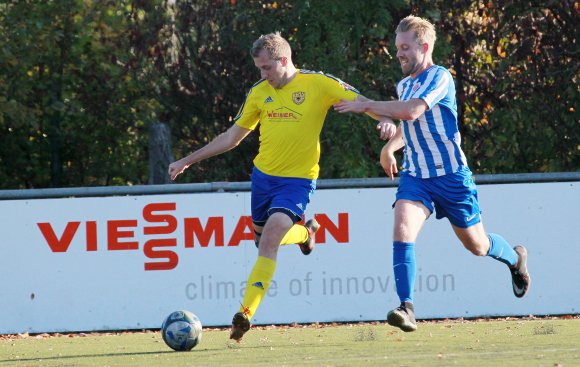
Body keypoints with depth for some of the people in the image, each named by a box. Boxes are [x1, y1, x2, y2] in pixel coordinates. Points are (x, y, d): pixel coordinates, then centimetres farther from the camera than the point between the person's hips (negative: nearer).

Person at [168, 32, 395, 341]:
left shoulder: (318, 84, -7)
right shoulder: (258, 93, 6)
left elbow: (362, 102, -8)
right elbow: (231, 137, 15)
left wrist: (385, 120, -30)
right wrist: (187, 161, 14)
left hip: (298, 180, -6)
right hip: (263, 175, 6)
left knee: (270, 237, -22)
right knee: (263, 238, 15)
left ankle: (246, 313, -24)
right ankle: (305, 231, 48)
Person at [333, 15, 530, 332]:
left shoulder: (439, 77, -14)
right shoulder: (404, 85, 11)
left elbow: (413, 111, -31)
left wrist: (365, 105, -26)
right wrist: (390, 147, 14)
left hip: (451, 175, -5)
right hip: (415, 176, 5)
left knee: (476, 245, 11)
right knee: (403, 230, -22)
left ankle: (515, 258, 45)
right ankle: (406, 308, -30)